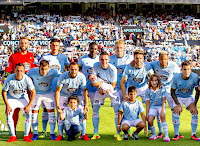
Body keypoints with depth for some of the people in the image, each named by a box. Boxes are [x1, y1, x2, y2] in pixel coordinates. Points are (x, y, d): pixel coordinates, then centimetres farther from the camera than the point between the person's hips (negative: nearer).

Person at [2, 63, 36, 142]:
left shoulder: (27, 79, -25)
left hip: (23, 97, 1)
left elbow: (33, 92, -14)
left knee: (28, 114, -11)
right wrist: (7, 105, -17)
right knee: (9, 115, -14)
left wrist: (29, 105, -18)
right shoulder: (9, 79, -28)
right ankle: (13, 136, 0)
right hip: (11, 97, -1)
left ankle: (26, 135, 1)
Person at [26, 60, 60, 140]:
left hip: (49, 93, 0)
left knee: (51, 111, -3)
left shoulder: (53, 72, -26)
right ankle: (35, 134, 8)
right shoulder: (32, 71, -25)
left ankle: (52, 133, 7)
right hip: (36, 94, 0)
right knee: (34, 112, -2)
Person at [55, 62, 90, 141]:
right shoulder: (63, 76, -29)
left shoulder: (81, 77, -26)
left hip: (77, 94, 1)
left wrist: (86, 104, -21)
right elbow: (57, 90, -21)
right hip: (64, 94, -1)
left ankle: (84, 134, 1)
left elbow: (85, 90, -16)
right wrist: (57, 104, -27)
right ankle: (60, 134, 6)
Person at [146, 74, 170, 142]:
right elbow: (148, 103, 2)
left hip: (160, 106, -2)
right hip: (152, 107, 2)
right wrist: (147, 113, 0)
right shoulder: (148, 91, -2)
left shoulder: (162, 90, -8)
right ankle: (154, 135, 10)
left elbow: (164, 101, -7)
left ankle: (166, 136, -30)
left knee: (162, 116, -30)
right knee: (150, 121, -17)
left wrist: (162, 110, -19)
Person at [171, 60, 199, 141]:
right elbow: (172, 92, -12)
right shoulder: (176, 78, -24)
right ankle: (176, 134, -4)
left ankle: (193, 134, -3)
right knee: (176, 113, -18)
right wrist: (178, 104, -19)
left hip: (189, 97, 1)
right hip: (178, 97, -1)